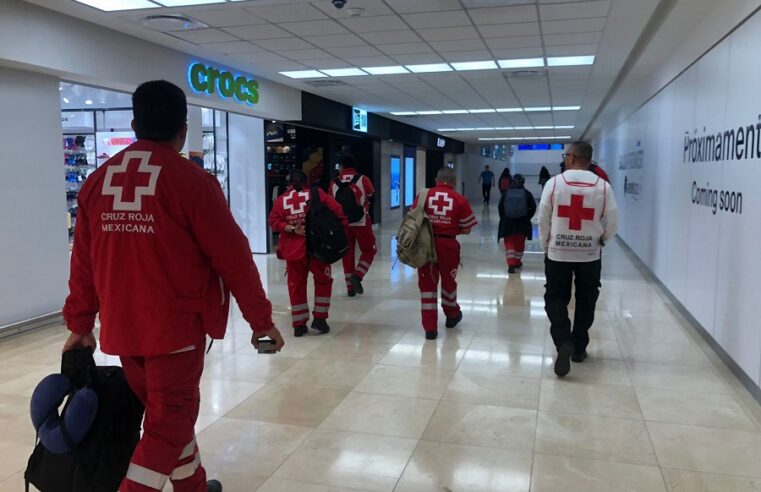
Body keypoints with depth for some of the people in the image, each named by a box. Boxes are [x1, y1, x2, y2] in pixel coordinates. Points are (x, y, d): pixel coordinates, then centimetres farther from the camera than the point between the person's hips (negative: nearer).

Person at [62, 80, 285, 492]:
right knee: (169, 422, 6)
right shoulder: (192, 180, -12)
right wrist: (261, 320, -2)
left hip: (121, 326, 6)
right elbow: (233, 257, -11)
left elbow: (83, 260, 8)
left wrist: (80, 323, 18)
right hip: (176, 324, -6)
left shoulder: (97, 181, 4)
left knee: (167, 411, 21)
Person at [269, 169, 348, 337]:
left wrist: (292, 230, -11)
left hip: (292, 250, 2)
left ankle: (299, 325, 10)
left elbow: (274, 222, -4)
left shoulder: (280, 200, 8)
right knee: (323, 281, 15)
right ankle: (319, 318, 11)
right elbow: (336, 210, -6)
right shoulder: (316, 193, 2)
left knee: (296, 285, 9)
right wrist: (342, 226, 3)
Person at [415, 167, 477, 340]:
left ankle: (430, 327, 7)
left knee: (427, 284, 8)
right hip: (448, 244, 0)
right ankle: (452, 315, 44)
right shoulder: (460, 200, -1)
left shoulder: (423, 195, 2)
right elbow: (466, 229, 1)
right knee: (448, 280, 21)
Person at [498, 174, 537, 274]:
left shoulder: (506, 193, -1)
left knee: (509, 242, 3)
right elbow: (533, 207, -7)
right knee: (520, 243, 16)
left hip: (508, 222, 0)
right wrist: (527, 217, 4)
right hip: (522, 223, 0)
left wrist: (503, 219, 9)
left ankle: (511, 264, -11)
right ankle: (517, 262, 30)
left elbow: (500, 207, -1)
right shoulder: (526, 193, -3)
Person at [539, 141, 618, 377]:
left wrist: (546, 246, 12)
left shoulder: (554, 183, -8)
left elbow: (543, 219, -3)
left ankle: (564, 343, -13)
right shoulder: (603, 186, -5)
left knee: (555, 299, 7)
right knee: (586, 302, 15)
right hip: (589, 254, 1)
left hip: (558, 252, -1)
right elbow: (612, 224, -1)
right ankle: (579, 348, 23)